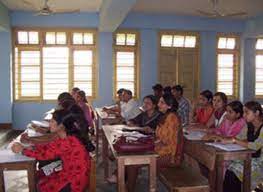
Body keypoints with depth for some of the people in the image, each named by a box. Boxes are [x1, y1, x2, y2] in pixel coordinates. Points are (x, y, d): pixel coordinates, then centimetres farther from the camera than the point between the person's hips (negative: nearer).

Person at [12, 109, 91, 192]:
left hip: (75, 181, -8)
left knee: (41, 185, 5)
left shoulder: (68, 142, -29)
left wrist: (22, 150, -13)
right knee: (40, 177, 15)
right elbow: (49, 146, 7)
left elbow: (44, 155, -23)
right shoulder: (66, 137, -1)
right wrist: (30, 147, -5)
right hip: (70, 173, 8)